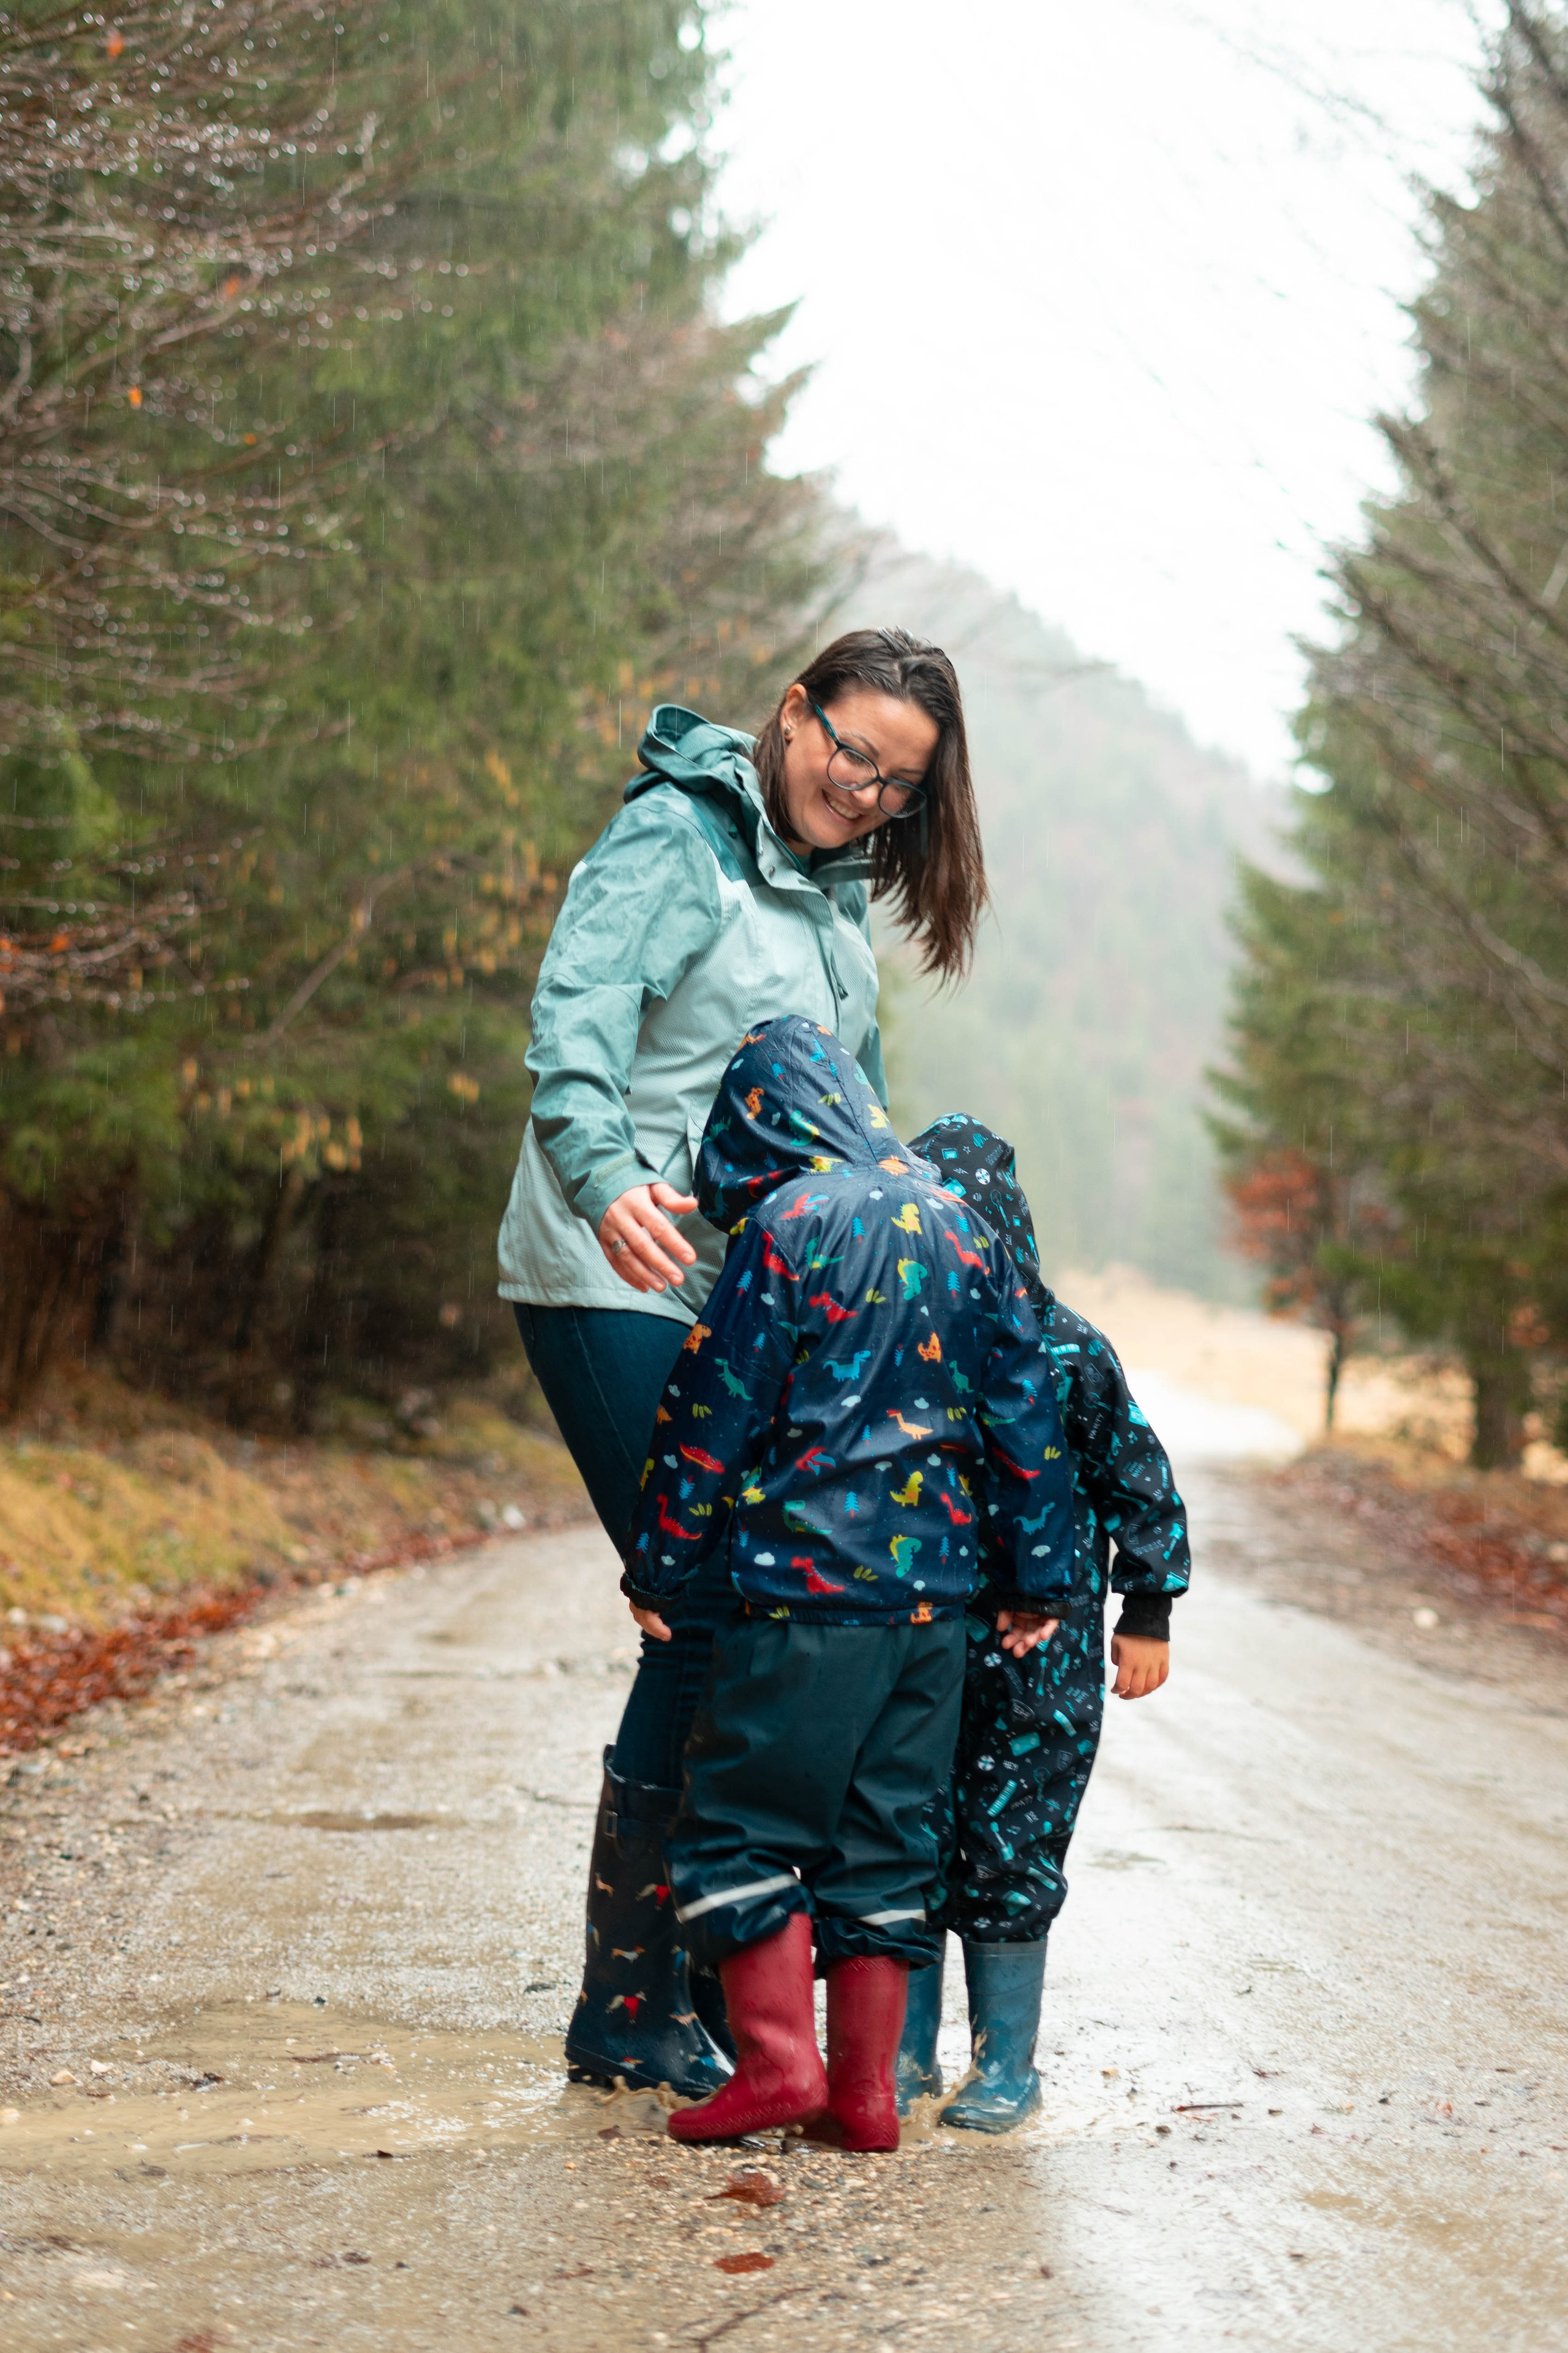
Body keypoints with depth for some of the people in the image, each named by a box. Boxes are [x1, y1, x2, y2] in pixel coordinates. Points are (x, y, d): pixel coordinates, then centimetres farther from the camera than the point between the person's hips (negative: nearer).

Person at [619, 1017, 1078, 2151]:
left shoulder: (787, 1227, -7)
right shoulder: (961, 1226, 10)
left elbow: (715, 1414, -6)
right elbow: (1025, 1410, 12)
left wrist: (658, 1569, 2)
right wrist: (1036, 1578, 18)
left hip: (808, 1587, -6)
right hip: (936, 1588, 6)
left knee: (739, 1823, 5)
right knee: (886, 1837, 11)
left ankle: (778, 2058, 0)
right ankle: (868, 2085, 14)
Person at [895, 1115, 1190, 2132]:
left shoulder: (1067, 1353, -9)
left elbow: (1141, 1485, 1)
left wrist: (1146, 1615, 3)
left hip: (1036, 1655, -3)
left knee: (1008, 1849, 1)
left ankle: (1006, 2063, 14)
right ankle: (904, 2049, 18)